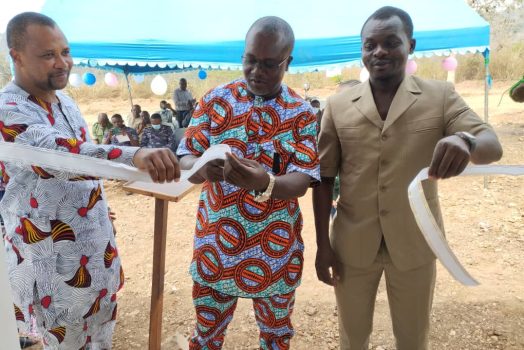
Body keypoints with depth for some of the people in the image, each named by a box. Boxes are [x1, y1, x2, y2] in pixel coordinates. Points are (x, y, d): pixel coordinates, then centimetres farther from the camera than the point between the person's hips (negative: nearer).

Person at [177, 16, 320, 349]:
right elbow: (185, 159, -6)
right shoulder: (215, 100, -4)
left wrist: (265, 182, -36)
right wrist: (202, 168, -31)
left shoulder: (302, 113, -6)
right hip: (215, 245, 1)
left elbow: (302, 181, -14)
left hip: (276, 250, 0)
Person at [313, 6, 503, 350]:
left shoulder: (441, 96, -4)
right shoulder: (338, 105, -3)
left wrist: (466, 141, -38)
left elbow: (493, 145, -14)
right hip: (352, 244, 1)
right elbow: (324, 178, -1)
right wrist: (323, 244, -3)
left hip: (414, 244, 0)